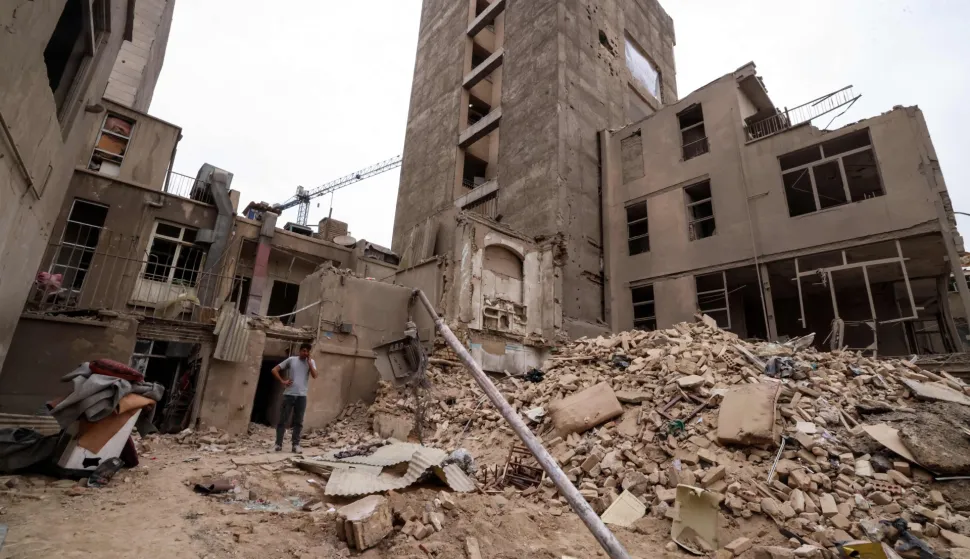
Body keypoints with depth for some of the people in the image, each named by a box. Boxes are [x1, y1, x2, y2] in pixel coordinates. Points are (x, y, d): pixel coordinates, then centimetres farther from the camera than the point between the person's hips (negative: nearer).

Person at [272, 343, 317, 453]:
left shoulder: (311, 362, 7)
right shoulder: (291, 360, 3)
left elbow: (314, 375, -8)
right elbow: (274, 370, 5)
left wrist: (309, 362, -8)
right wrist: (282, 381, -5)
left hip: (302, 396, 1)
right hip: (289, 394, -1)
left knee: (298, 422, 5)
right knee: (282, 420, 3)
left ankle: (296, 445, 11)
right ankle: (278, 444, 13)